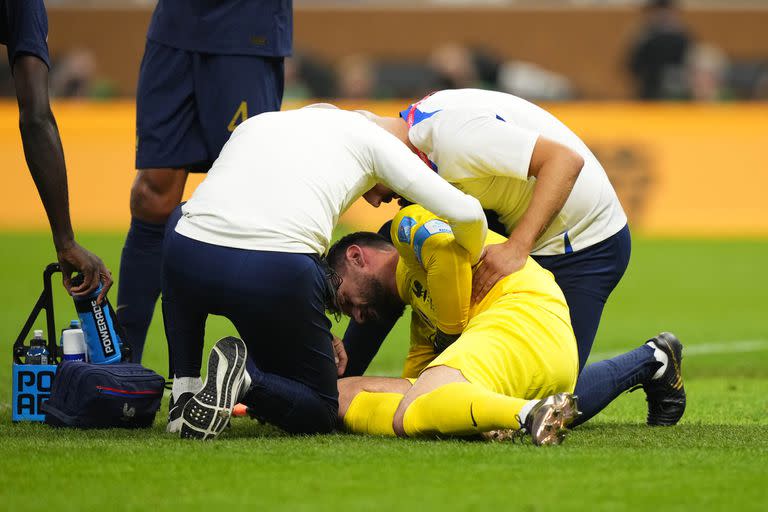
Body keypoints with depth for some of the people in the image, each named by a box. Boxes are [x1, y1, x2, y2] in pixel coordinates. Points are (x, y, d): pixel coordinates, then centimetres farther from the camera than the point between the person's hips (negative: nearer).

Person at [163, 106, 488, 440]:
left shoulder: (255, 123, 33)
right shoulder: (368, 135, 21)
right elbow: (466, 213, 12)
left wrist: (313, 334, 38)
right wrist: (473, 263, 36)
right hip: (279, 273, -2)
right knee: (319, 412, 23)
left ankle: (185, 387, 24)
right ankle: (247, 380, -10)